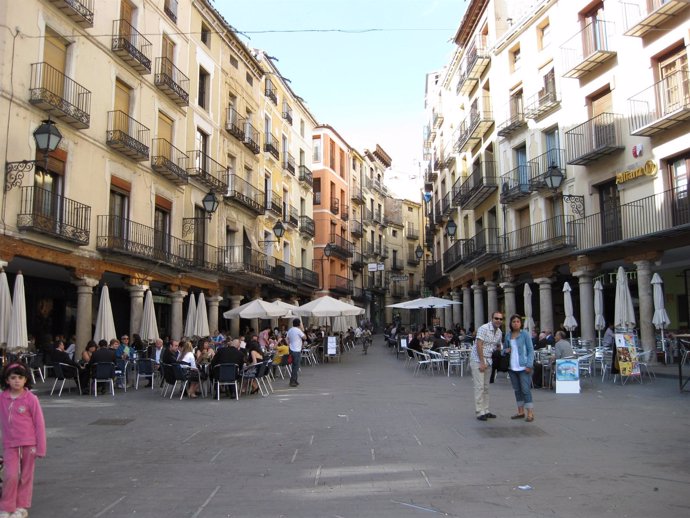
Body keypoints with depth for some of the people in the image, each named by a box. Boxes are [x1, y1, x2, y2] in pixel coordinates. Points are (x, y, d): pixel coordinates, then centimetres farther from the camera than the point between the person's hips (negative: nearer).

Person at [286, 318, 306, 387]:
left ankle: (295, 380, 20)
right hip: (297, 350, -8)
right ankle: (292, 381, -5)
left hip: (291, 350, 8)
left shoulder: (290, 330, 9)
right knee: (296, 367, -4)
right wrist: (302, 329, -4)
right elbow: (305, 337, -10)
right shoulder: (298, 330, -15)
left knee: (294, 366, 16)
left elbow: (288, 340, 14)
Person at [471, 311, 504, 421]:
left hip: (488, 361, 8)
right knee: (479, 386, -8)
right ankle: (479, 412, -5)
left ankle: (485, 410, 17)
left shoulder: (499, 332, 9)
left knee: (486, 387, 11)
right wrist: (482, 362, -19)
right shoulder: (484, 328, -15)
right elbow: (479, 345, -19)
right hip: (477, 360, -7)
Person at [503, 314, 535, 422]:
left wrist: (529, 365, -13)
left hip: (523, 367, -5)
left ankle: (530, 413, -1)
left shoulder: (525, 334, -5)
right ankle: (521, 412, 21)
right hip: (512, 367, 5)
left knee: (525, 390, -6)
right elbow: (504, 348, 22)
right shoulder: (508, 335, 9)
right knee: (517, 390, 11)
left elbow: (531, 350, -5)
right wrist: (506, 350, -3)